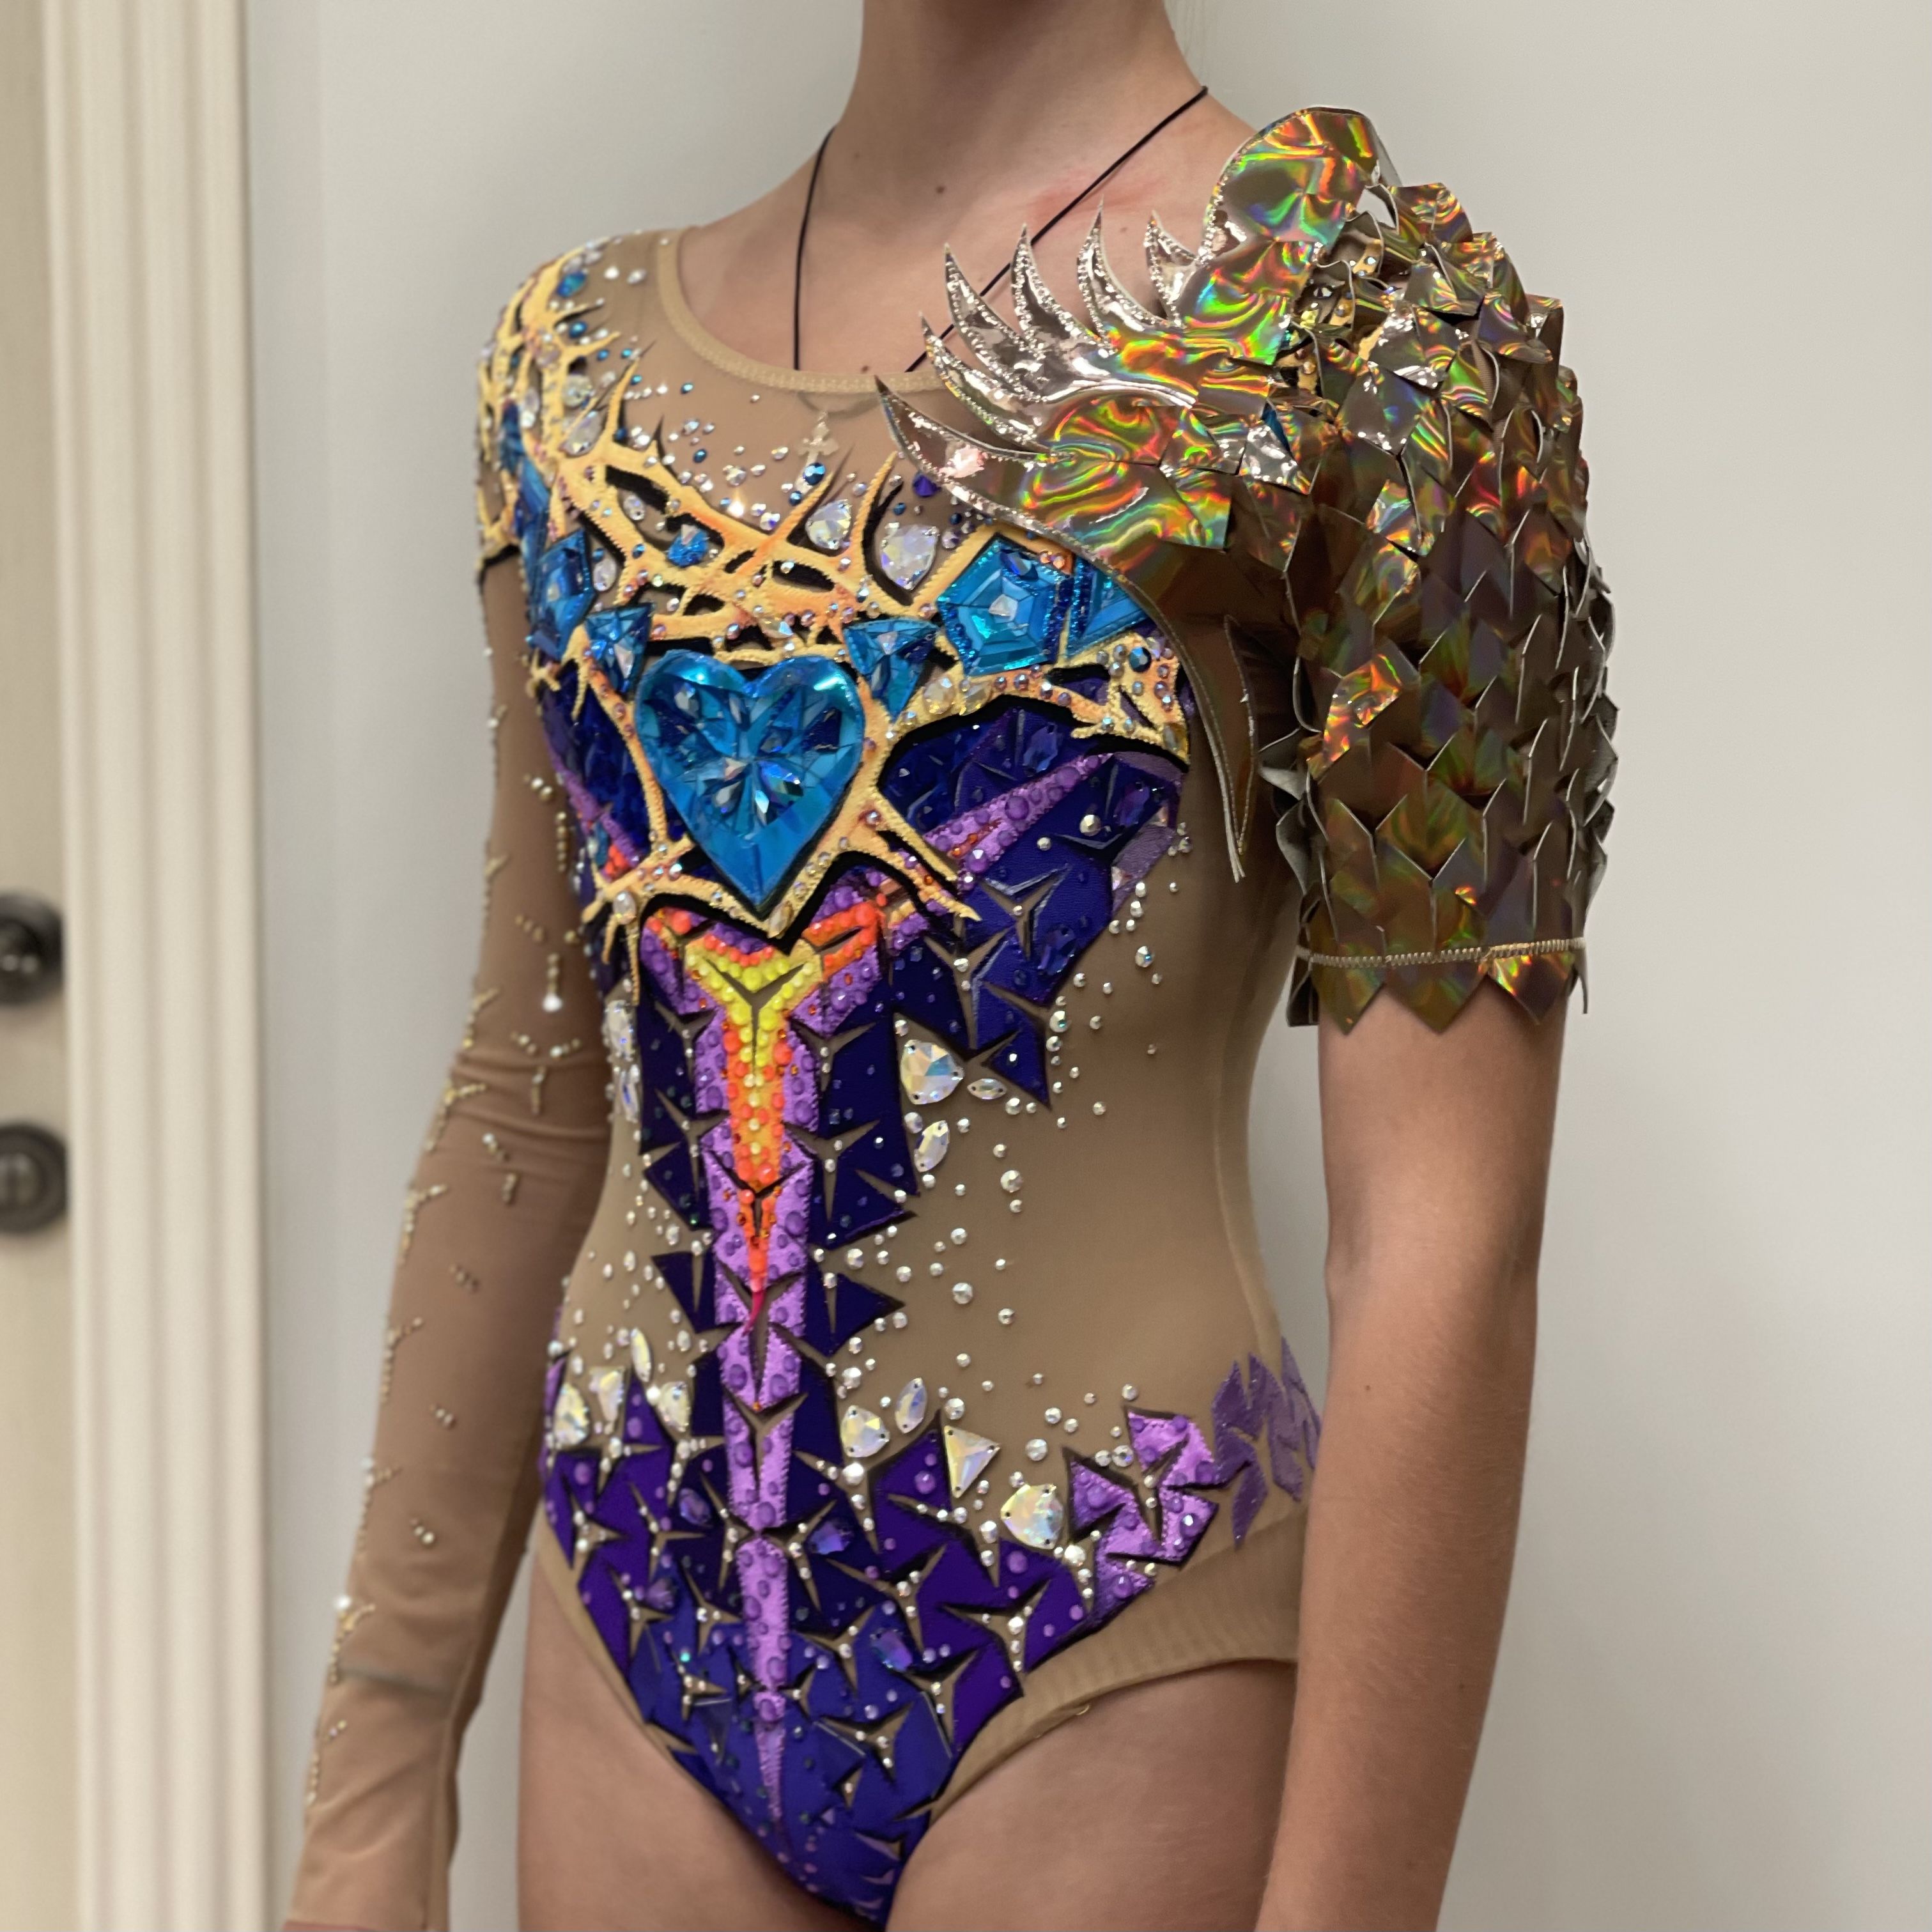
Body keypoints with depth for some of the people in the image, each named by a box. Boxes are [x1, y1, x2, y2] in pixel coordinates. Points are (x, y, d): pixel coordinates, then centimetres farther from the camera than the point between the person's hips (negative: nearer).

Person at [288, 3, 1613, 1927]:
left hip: (1103, 1678, -4)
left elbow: (1444, 1250, -15)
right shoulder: (586, 354, 6)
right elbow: (531, 1097, 9)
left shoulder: (1354, 329, -11)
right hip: (638, 1637, 5)